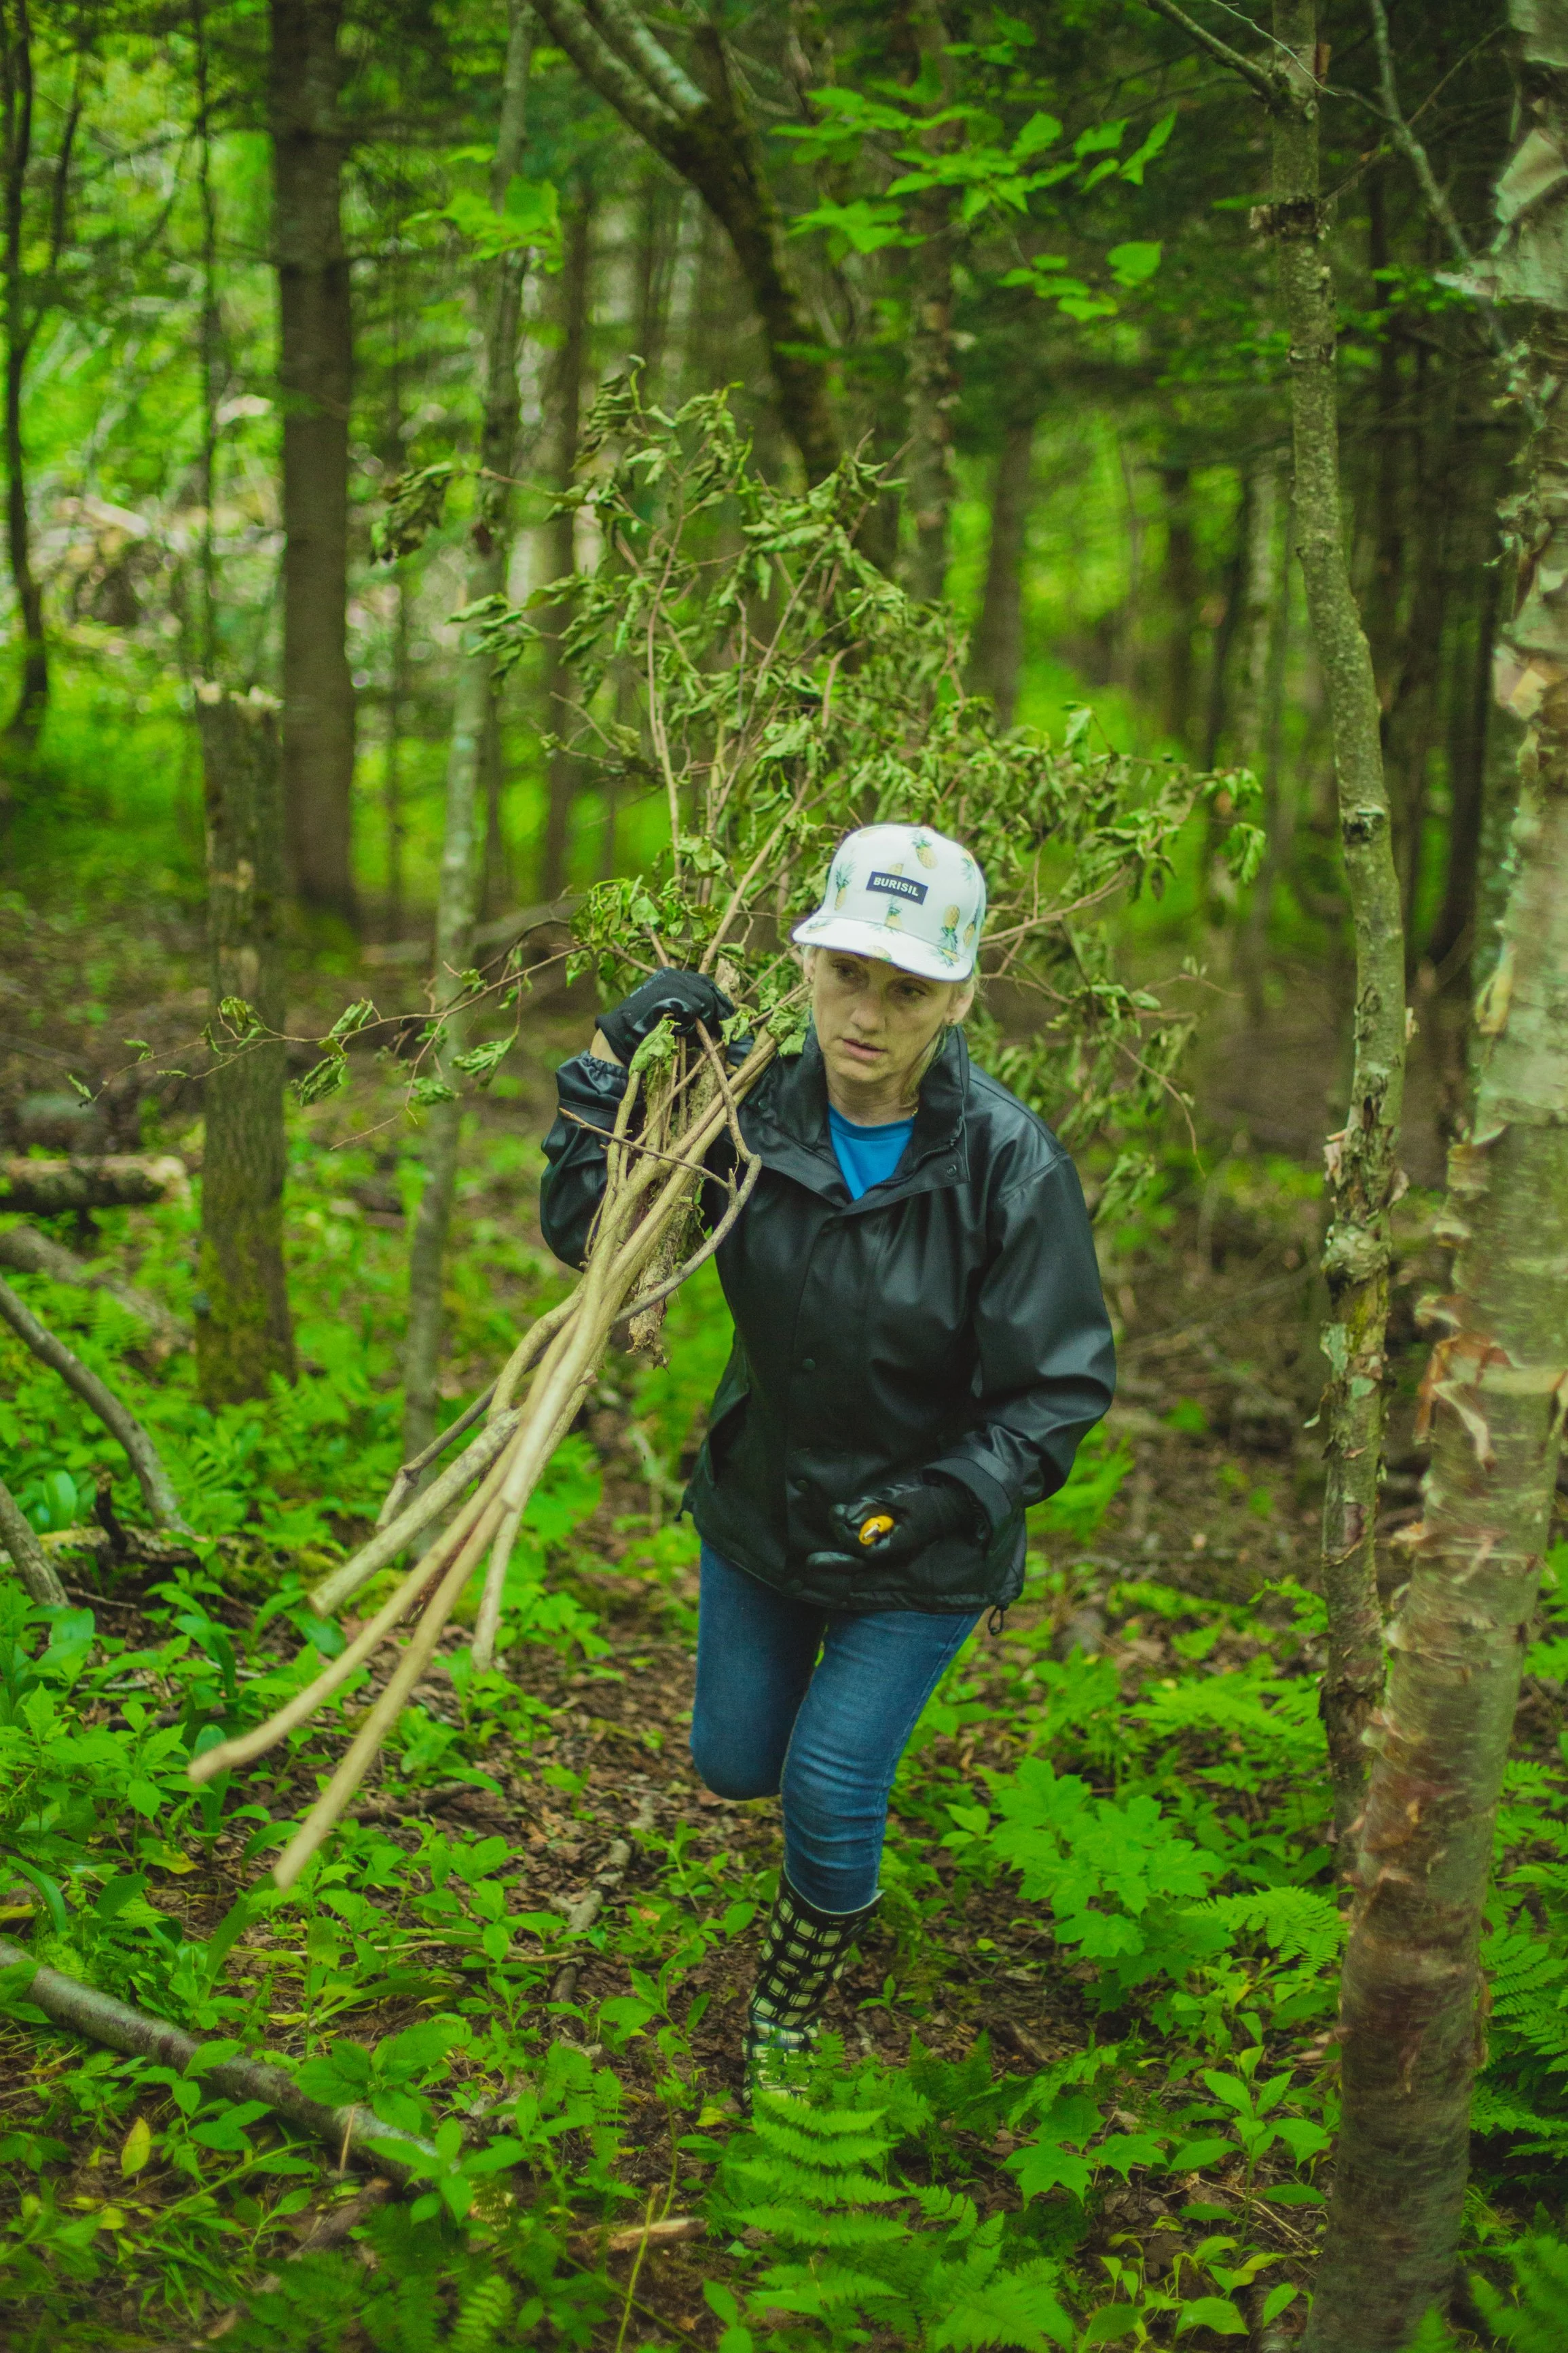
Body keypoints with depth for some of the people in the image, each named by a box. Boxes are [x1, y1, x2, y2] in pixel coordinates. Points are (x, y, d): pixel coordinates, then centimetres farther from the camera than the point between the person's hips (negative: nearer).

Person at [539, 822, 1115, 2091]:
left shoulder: (1012, 1164, -25)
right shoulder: (754, 1108, -17)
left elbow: (1063, 1385, -19)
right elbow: (584, 1233, -12)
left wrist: (939, 1501, -31)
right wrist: (617, 1062, -25)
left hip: (922, 1551, -3)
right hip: (761, 1505, 4)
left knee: (830, 1794, 0)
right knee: (736, 1763, 18)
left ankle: (792, 2004, 32)